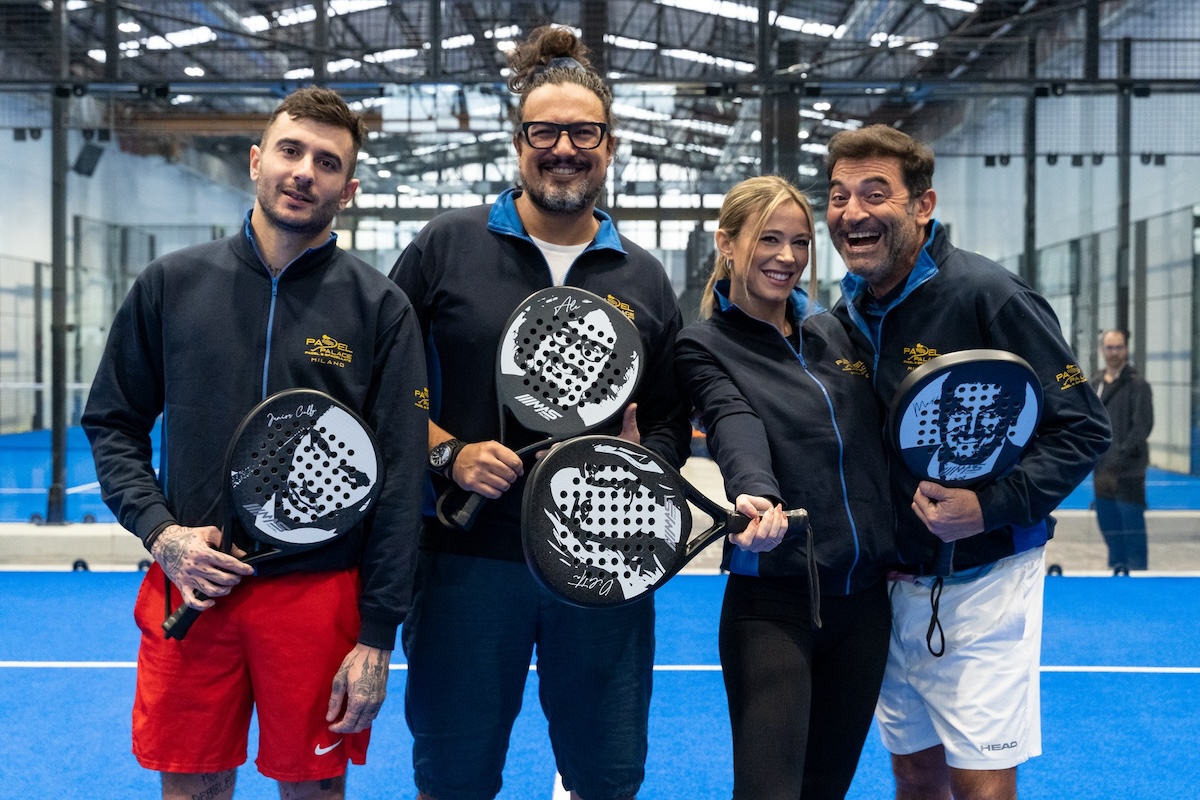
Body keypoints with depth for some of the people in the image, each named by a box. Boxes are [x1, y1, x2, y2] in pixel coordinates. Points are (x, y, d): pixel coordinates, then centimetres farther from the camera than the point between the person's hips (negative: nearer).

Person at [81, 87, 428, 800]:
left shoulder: (380, 307, -3)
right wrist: (159, 530, -7)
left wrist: (377, 636, -8)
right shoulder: (171, 284, 4)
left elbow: (401, 480, -5)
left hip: (320, 593, -1)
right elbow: (113, 424, 10)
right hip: (191, 588, 2)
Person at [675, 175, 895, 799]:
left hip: (864, 600, 6)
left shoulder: (834, 331, 13)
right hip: (773, 604, -5)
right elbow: (736, 427, -22)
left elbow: (879, 436, 18)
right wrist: (754, 495, -43)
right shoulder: (705, 346, -3)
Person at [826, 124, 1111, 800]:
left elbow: (1084, 428, -14)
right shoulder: (849, 314, 5)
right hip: (894, 584, 6)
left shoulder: (987, 294, -15)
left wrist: (991, 507, -24)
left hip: (983, 580, -6)